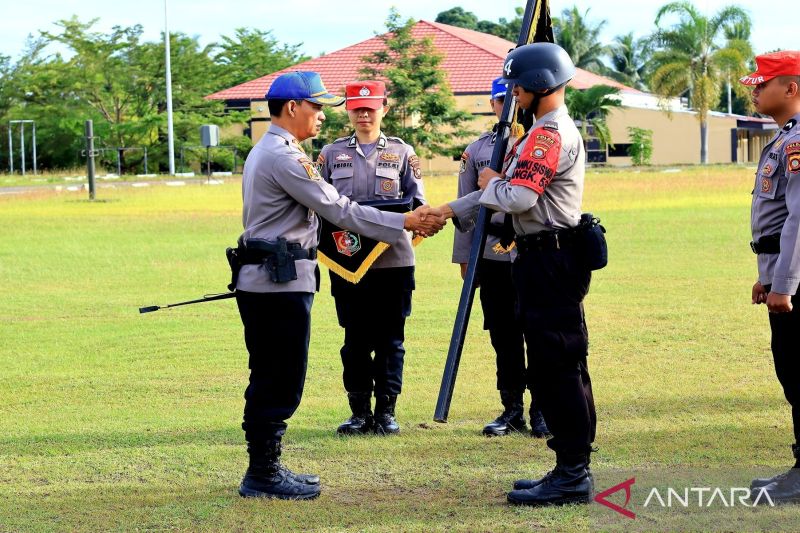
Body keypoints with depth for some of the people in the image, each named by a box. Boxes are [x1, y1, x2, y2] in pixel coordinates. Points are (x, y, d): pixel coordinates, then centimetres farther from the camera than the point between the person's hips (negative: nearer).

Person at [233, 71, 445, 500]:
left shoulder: (263, 153, 18)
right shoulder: (285, 156, -15)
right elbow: (339, 210, -17)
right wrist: (405, 223, -15)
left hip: (258, 281, 11)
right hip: (281, 284, -11)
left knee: (268, 380, 14)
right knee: (281, 383, -6)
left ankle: (263, 470, 20)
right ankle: (263, 476, -2)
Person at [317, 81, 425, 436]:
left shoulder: (402, 152, 8)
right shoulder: (331, 153, 11)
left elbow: (417, 201, 5)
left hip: (393, 259, -1)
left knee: (390, 338, 2)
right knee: (355, 338, 4)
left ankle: (386, 411, 10)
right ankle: (360, 412, 11)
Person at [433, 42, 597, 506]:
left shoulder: (550, 134, -16)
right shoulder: (550, 131, 19)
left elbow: (517, 198, -24)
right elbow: (510, 191, 22)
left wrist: (490, 184, -3)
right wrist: (452, 211, 17)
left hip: (550, 261, -11)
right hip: (547, 260, 11)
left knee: (556, 367, -8)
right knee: (559, 368, 13)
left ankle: (573, 476, -6)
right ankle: (572, 470, 18)